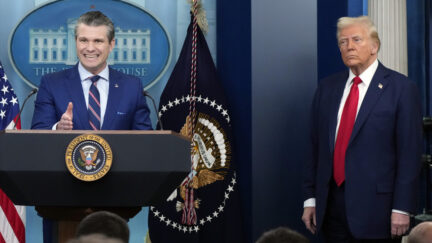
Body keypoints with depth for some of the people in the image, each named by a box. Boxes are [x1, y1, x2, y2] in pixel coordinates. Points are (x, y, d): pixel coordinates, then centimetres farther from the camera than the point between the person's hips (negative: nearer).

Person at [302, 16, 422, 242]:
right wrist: (310, 199, 7)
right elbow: (316, 148, 12)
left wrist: (402, 208, -12)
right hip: (331, 206, 4)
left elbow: (409, 153, -7)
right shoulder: (326, 88, 11)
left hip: (376, 209, -4)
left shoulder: (401, 88, -4)